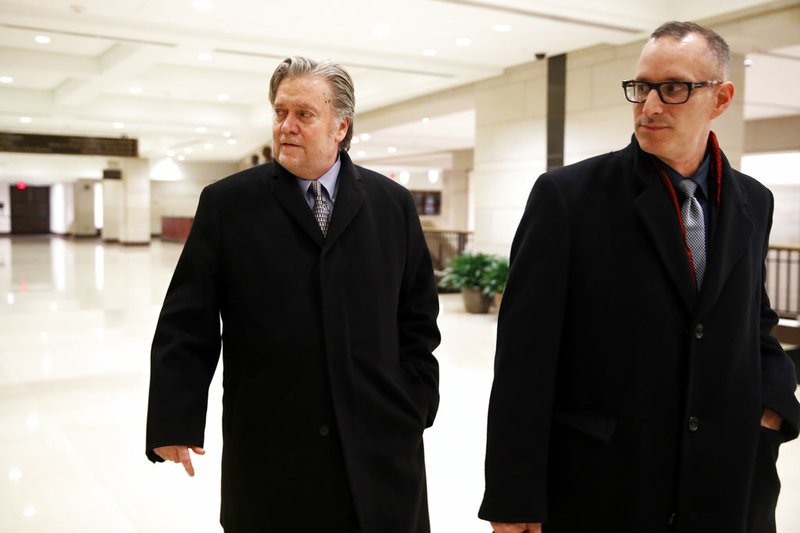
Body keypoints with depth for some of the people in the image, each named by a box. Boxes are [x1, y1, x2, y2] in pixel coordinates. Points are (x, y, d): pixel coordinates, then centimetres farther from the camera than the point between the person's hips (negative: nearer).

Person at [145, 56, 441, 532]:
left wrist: (414, 404, 3)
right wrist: (175, 422, -6)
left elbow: (418, 318, 9)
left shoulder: (393, 204, 4)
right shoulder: (226, 204, -1)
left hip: (381, 444, 2)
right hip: (270, 451, -1)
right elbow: (187, 325, -2)